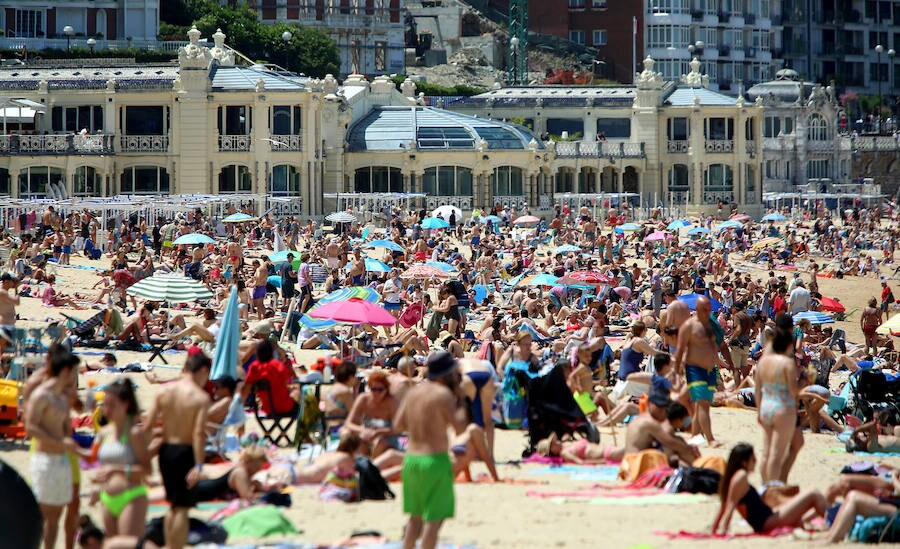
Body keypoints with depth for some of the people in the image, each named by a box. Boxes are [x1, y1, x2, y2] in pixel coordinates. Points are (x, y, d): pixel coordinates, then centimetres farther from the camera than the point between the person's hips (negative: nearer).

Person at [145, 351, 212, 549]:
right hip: (185, 452, -5)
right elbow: (198, 433, -20)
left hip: (166, 451, 5)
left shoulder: (164, 391, 2)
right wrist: (198, 465, -21)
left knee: (173, 504, 21)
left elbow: (148, 425, 0)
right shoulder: (201, 397, -12)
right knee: (182, 507, 1)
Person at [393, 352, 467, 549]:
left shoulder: (414, 391, 9)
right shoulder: (444, 394, -13)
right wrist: (460, 400, -4)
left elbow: (398, 424, 13)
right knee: (434, 519, -4)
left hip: (410, 459, 8)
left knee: (415, 516, 18)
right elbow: (459, 427, -15)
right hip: (435, 460, -7)